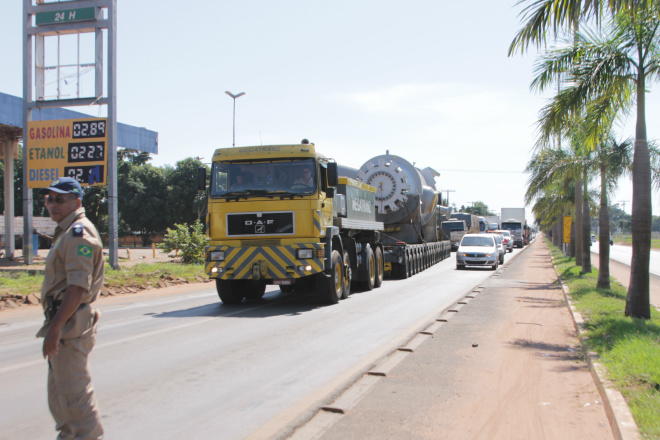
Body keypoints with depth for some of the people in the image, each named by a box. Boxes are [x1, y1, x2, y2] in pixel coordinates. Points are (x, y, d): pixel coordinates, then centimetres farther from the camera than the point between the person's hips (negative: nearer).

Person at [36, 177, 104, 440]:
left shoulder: (78, 233, -15)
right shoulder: (67, 232, 18)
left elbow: (78, 287, -24)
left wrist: (55, 328, -26)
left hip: (70, 324, -11)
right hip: (64, 321, 11)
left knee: (74, 392, -6)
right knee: (59, 390, 20)